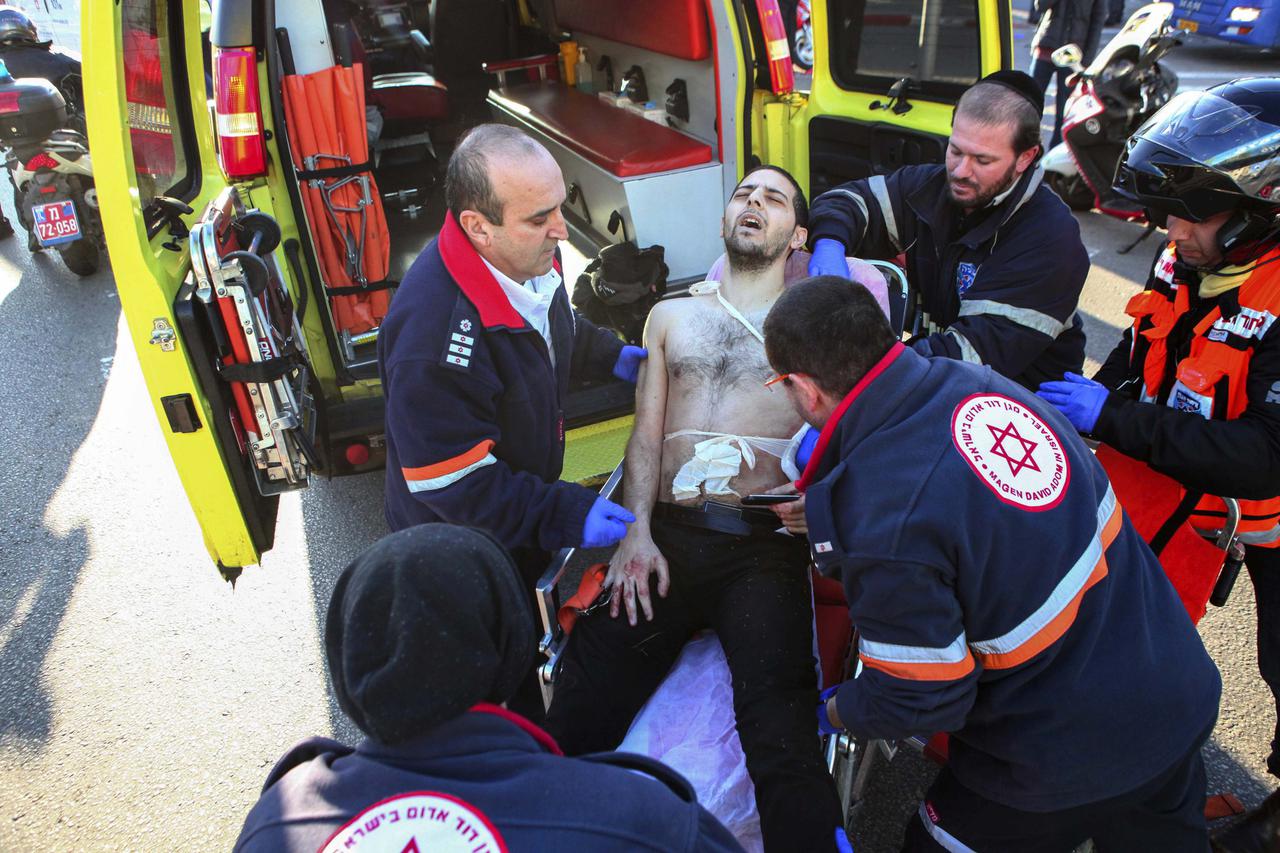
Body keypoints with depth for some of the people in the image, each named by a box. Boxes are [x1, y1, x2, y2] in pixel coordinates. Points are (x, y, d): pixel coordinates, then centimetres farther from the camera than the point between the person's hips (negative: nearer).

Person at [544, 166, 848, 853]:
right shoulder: (672, 316, 25)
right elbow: (646, 436, 16)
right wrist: (637, 531, -1)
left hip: (764, 544, -2)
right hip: (666, 534, 2)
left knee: (781, 739, -22)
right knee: (579, 712, -12)